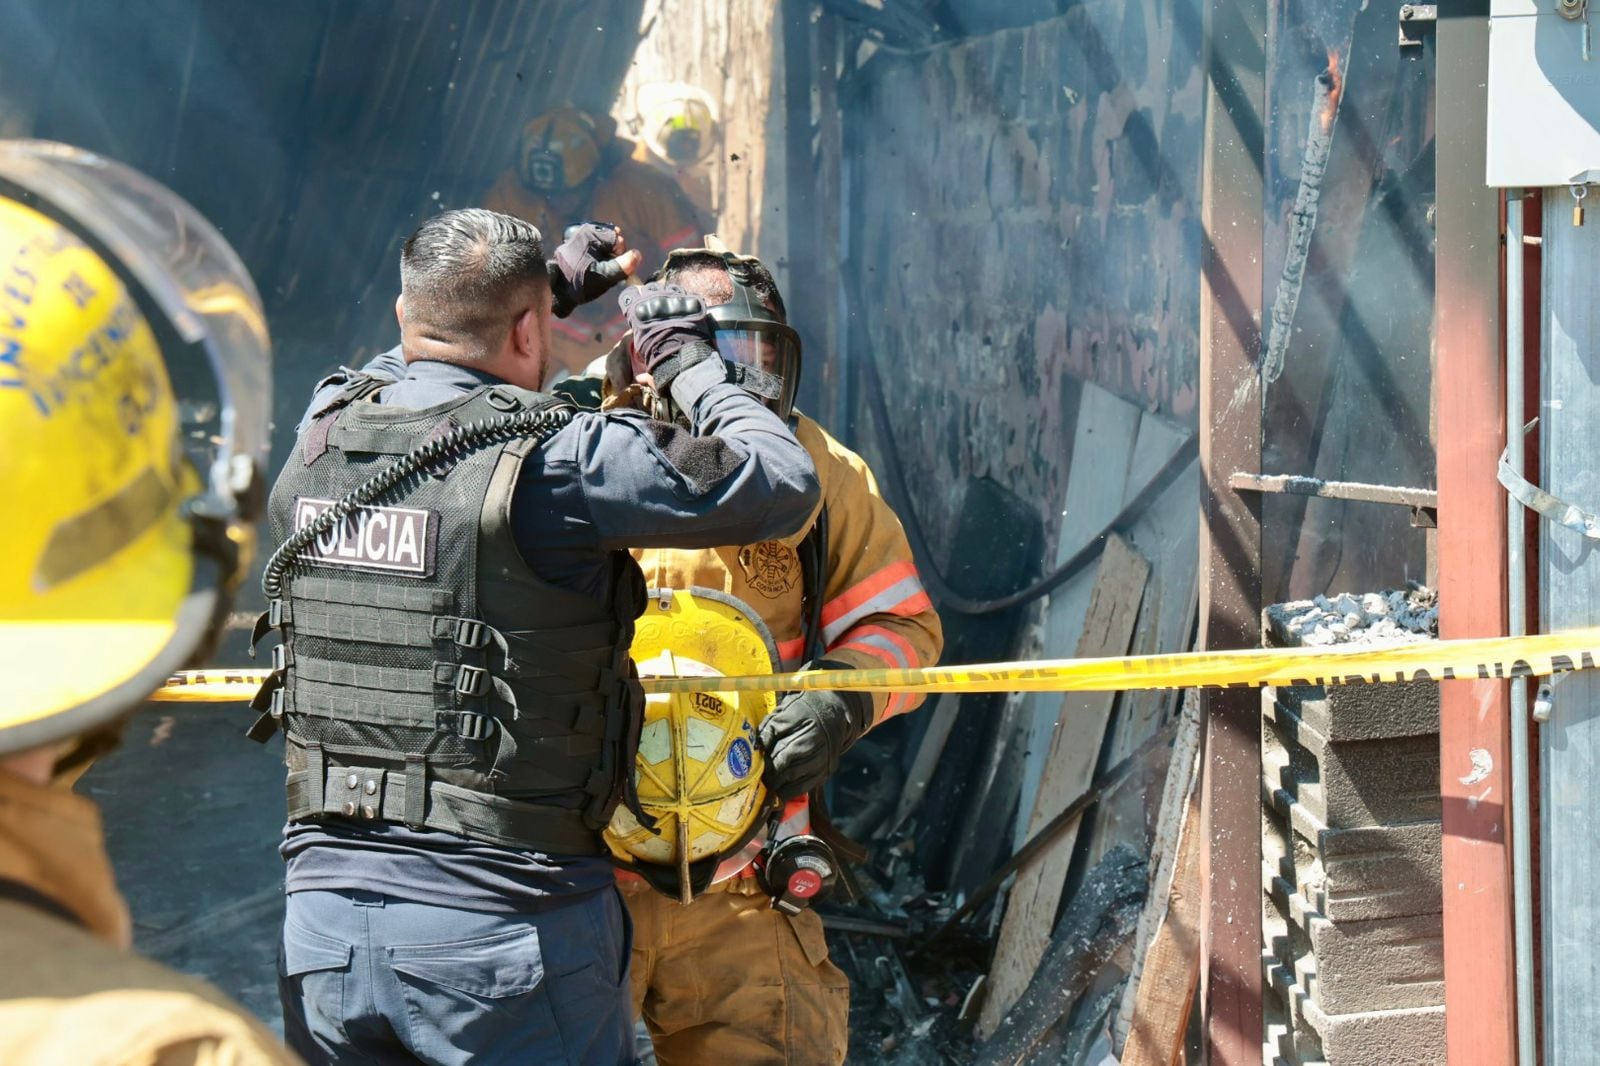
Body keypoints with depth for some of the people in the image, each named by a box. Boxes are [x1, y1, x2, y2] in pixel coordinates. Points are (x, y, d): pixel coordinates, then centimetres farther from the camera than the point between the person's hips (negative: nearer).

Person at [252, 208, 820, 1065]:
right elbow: (785, 484, -6)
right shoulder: (559, 461, -14)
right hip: (504, 921, -5)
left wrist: (543, 285, 34)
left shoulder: (318, 438, 4)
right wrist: (687, 360, 9)